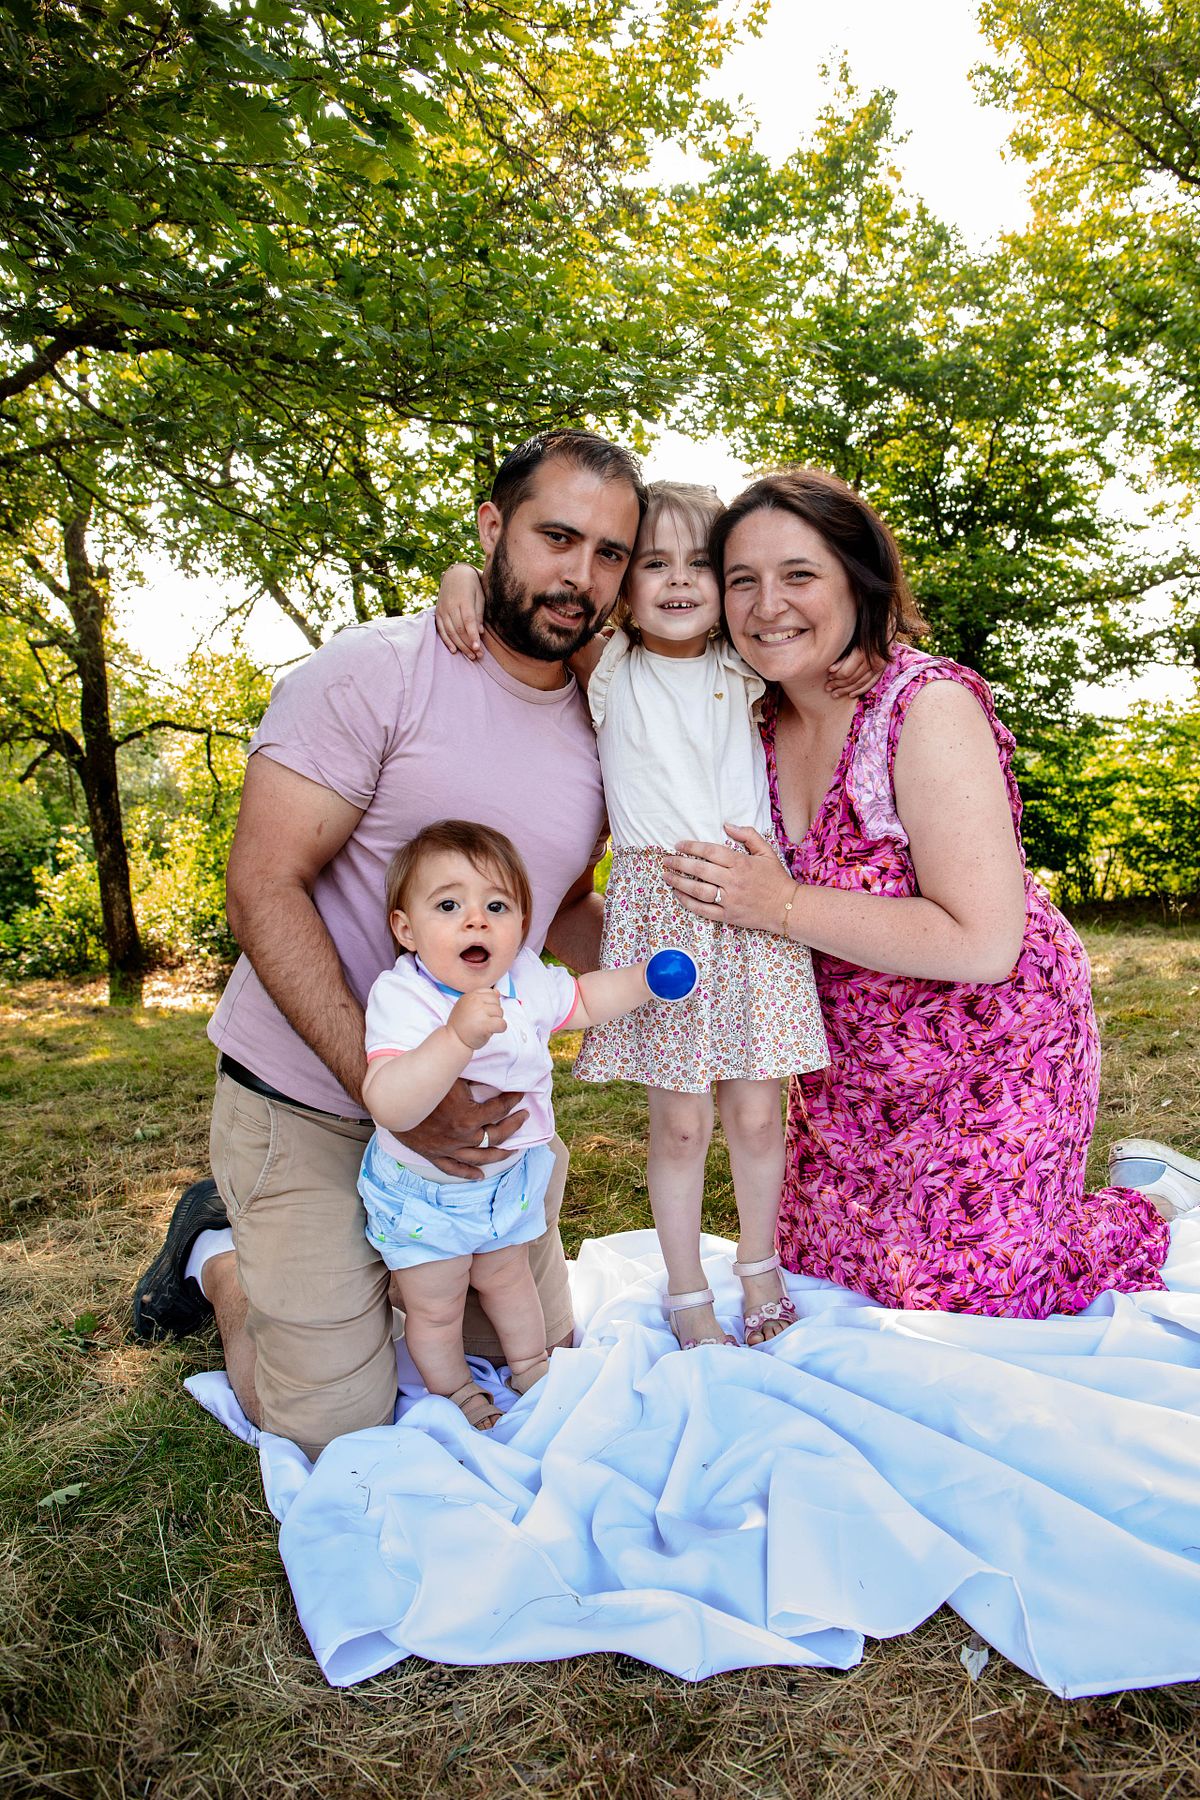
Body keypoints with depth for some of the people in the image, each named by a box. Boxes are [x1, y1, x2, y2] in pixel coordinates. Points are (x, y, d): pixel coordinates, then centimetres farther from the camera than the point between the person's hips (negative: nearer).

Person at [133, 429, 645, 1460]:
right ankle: (223, 1255, 26)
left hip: (480, 1105, 7)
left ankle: (381, 1257, 35)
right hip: (311, 1101, -6)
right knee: (336, 1427, 0)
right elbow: (264, 889, -22)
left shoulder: (596, 732, 4)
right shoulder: (377, 672, -18)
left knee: (540, 1348, 17)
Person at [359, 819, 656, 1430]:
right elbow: (388, 1106, -46)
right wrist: (458, 1037, -56)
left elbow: (582, 1000, 10)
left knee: (507, 1278, 27)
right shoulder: (400, 997, -32)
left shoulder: (527, 982, -13)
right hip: (423, 1194, -4)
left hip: (508, 1176, 5)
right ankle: (452, 1390, 44)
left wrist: (644, 978, -3)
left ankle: (531, 1368, 51)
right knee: (437, 1307, 15)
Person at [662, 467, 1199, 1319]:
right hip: (855, 1061, 7)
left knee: (957, 1298, 0)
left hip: (991, 1048, -6)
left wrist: (785, 907, -29)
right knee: (819, 1264, 16)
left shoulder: (927, 706, -25)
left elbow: (982, 944, -29)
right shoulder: (753, 717, -6)